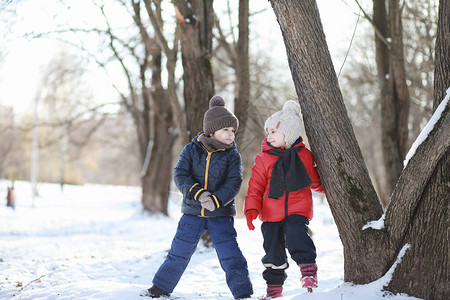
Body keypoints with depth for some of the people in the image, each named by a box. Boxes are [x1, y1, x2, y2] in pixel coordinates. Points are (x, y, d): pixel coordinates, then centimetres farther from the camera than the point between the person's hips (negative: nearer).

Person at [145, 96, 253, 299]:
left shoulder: (232, 155, -2)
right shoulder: (191, 150, -1)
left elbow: (234, 183, -11)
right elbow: (180, 175, -9)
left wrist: (216, 200, -27)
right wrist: (198, 193, -24)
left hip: (221, 214, -1)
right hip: (192, 212, 1)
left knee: (230, 255, -7)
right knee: (179, 252, 8)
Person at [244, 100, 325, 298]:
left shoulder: (304, 155, 3)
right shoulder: (263, 159, 1)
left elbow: (315, 180, 20)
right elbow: (255, 187, 1)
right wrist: (251, 210, -10)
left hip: (297, 210, -2)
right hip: (271, 213, 2)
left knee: (296, 236, -31)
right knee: (273, 251, 9)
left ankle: (308, 269, -21)